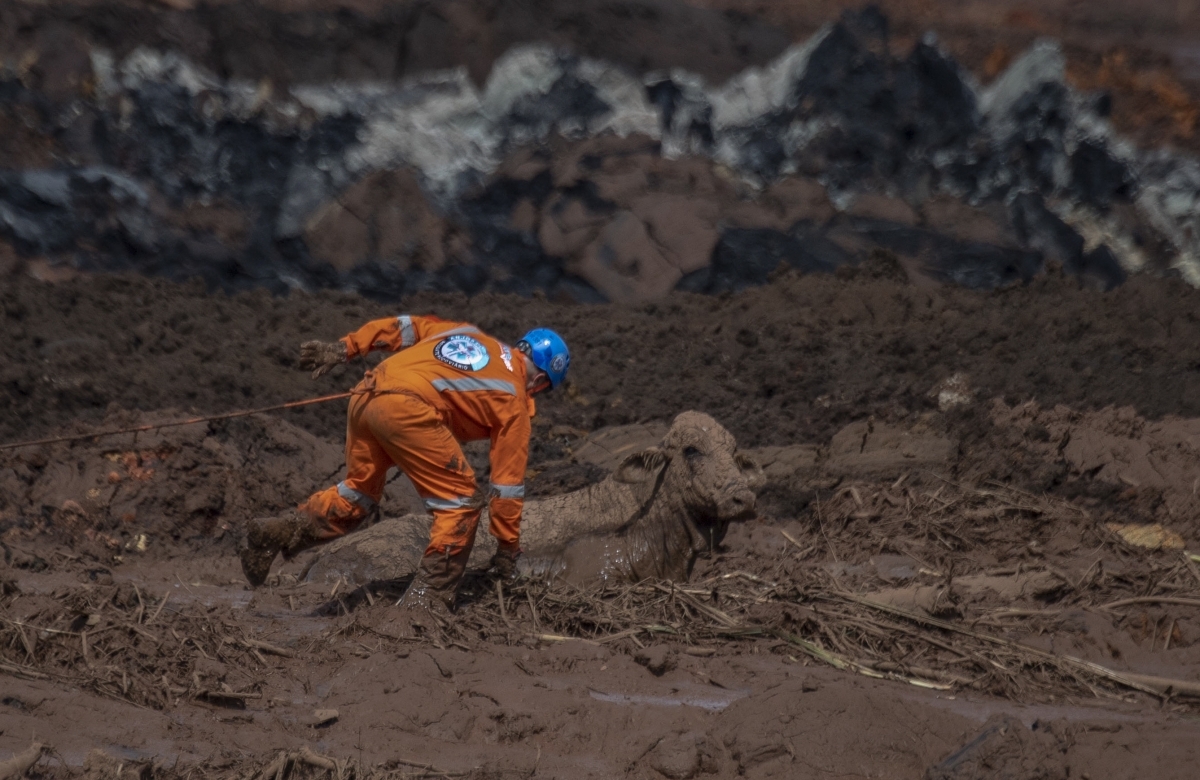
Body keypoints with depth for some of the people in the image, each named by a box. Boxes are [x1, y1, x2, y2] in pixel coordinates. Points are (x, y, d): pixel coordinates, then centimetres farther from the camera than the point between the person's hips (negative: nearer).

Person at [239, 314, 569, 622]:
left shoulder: (466, 333, 31)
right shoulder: (514, 399, 15)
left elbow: (404, 327, 22)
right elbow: (508, 481, 16)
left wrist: (343, 349, 19)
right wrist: (508, 547, 23)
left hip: (365, 395, 7)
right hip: (408, 408, -7)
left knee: (358, 492, 25)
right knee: (461, 500, 6)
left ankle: (278, 533, 11)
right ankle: (425, 600, 2)